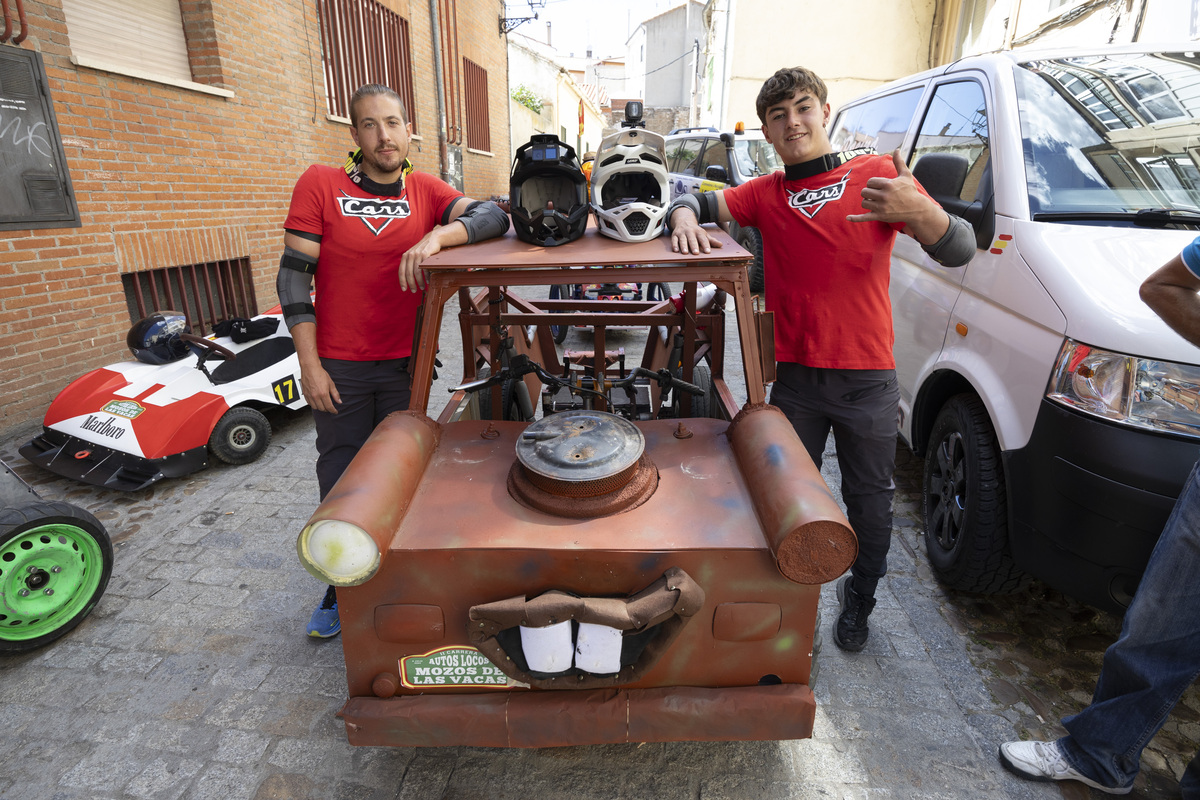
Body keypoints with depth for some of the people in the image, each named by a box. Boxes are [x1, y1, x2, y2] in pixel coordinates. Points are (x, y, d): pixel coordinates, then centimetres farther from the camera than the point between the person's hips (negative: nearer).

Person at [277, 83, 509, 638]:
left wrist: (437, 235, -29)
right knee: (340, 481, 12)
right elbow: (294, 276, -5)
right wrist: (309, 364, -9)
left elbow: (493, 217, -10)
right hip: (339, 368, -1)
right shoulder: (319, 184, -4)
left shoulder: (425, 190, 2)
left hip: (406, 363, 1)